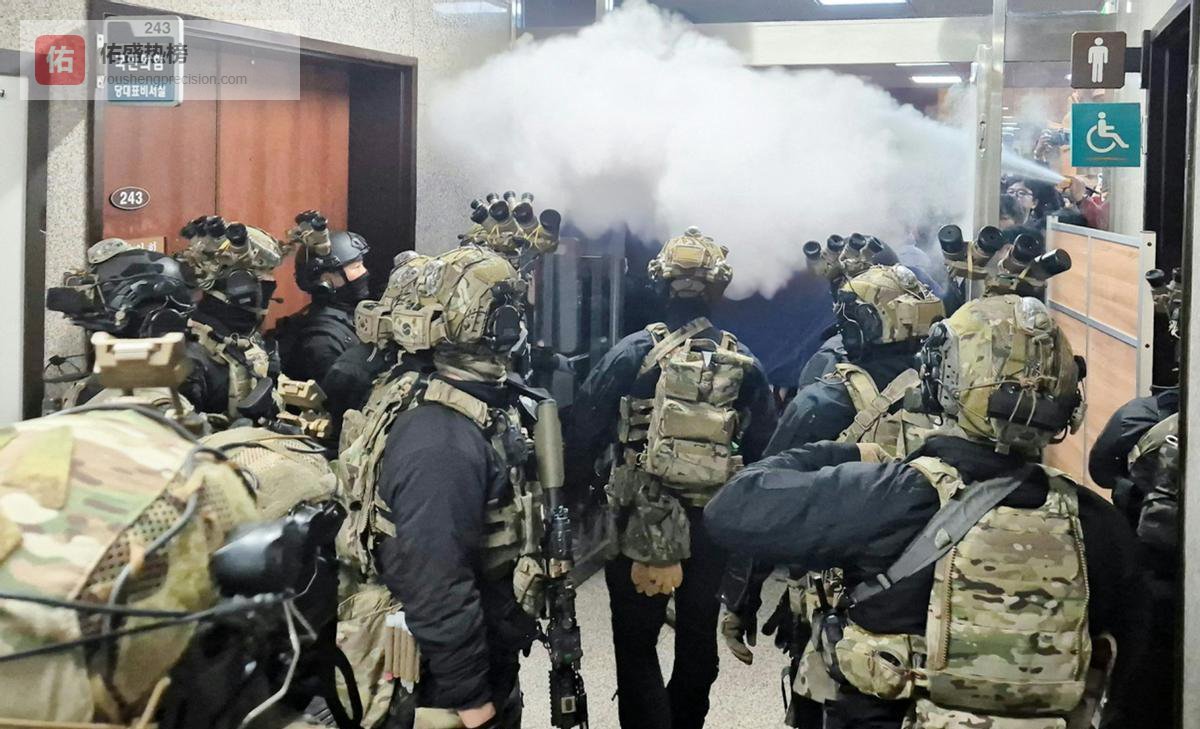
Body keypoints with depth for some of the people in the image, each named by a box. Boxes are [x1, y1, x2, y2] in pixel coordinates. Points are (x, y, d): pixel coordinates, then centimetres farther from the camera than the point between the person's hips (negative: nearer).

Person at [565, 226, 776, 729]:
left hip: (642, 522, -3)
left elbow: (583, 431, -13)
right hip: (714, 524, 4)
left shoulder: (634, 353, -11)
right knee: (699, 636, 20)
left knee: (636, 645, 5)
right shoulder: (743, 362, -1)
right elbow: (765, 449, 2)